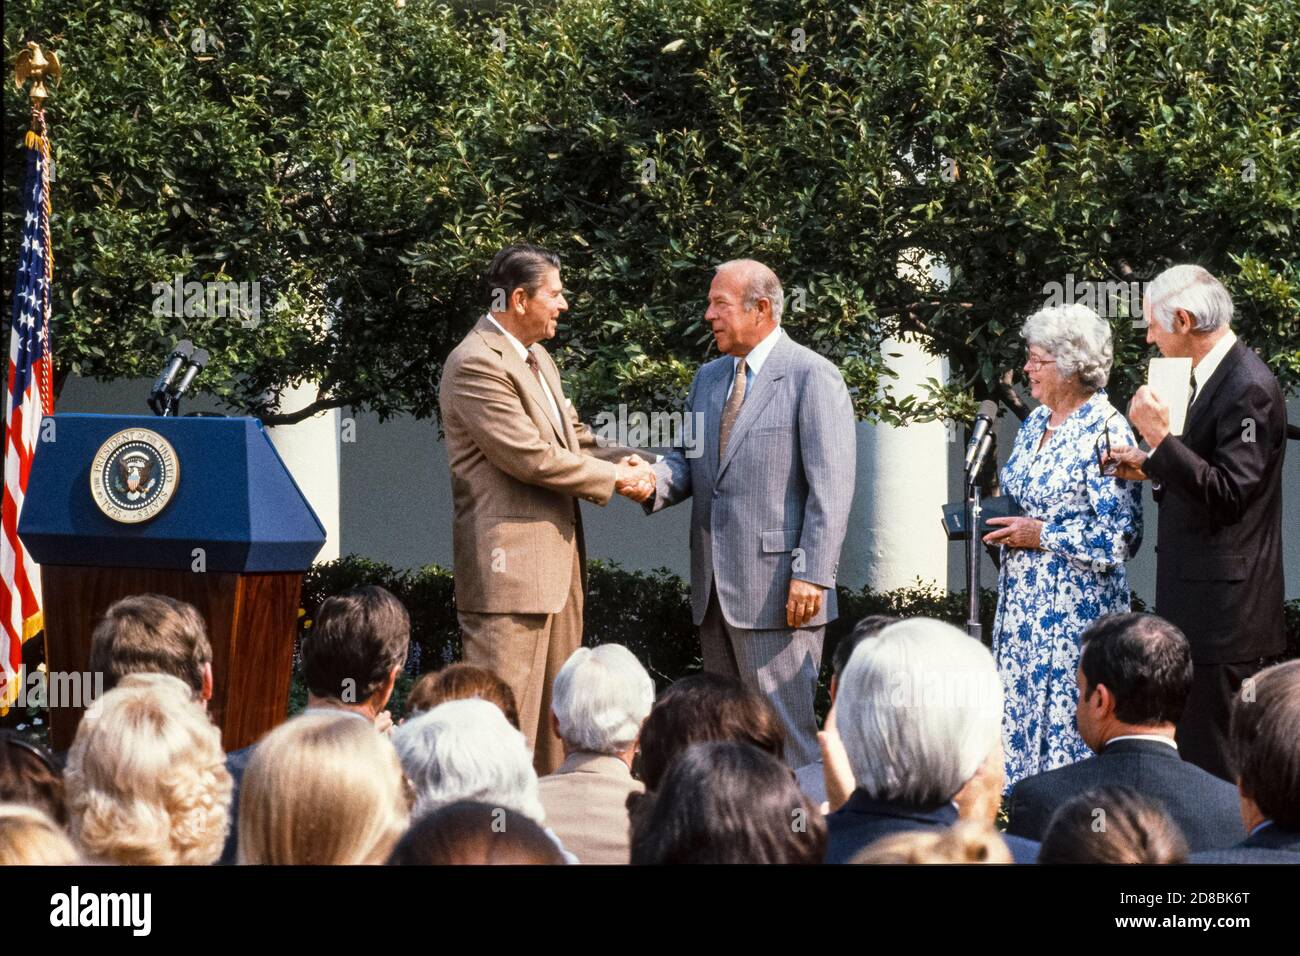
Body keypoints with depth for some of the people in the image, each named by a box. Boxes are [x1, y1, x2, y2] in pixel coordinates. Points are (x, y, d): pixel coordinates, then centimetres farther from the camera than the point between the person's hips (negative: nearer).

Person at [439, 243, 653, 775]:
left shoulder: (538, 360, 18)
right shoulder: (476, 365, -15)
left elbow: (573, 439, 23)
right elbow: (529, 456, -20)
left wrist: (624, 462, 4)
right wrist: (612, 477, -11)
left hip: (557, 559, 10)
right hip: (509, 563, -10)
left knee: (555, 719, 13)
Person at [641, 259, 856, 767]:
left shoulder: (812, 377, -7)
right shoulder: (708, 378, 18)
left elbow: (831, 487, -12)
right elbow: (687, 458, 17)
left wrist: (812, 575, -19)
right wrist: (655, 482, -7)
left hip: (777, 589, -8)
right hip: (715, 590, 8)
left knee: (787, 732, -6)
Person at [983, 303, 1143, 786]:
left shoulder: (1105, 432, -14)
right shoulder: (1036, 421, 12)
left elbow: (1119, 537, -17)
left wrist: (1041, 535, -15)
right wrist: (1003, 521, 4)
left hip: (1075, 604, -8)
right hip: (1022, 597, 8)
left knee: (1066, 720, -5)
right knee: (1020, 708, 9)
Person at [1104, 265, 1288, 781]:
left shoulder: (1249, 390, -17)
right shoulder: (1215, 376, 15)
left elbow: (1228, 495, -23)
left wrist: (1160, 437, -24)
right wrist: (1152, 467, 10)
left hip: (1223, 613, -10)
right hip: (1206, 608, 10)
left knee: (1210, 762, -9)